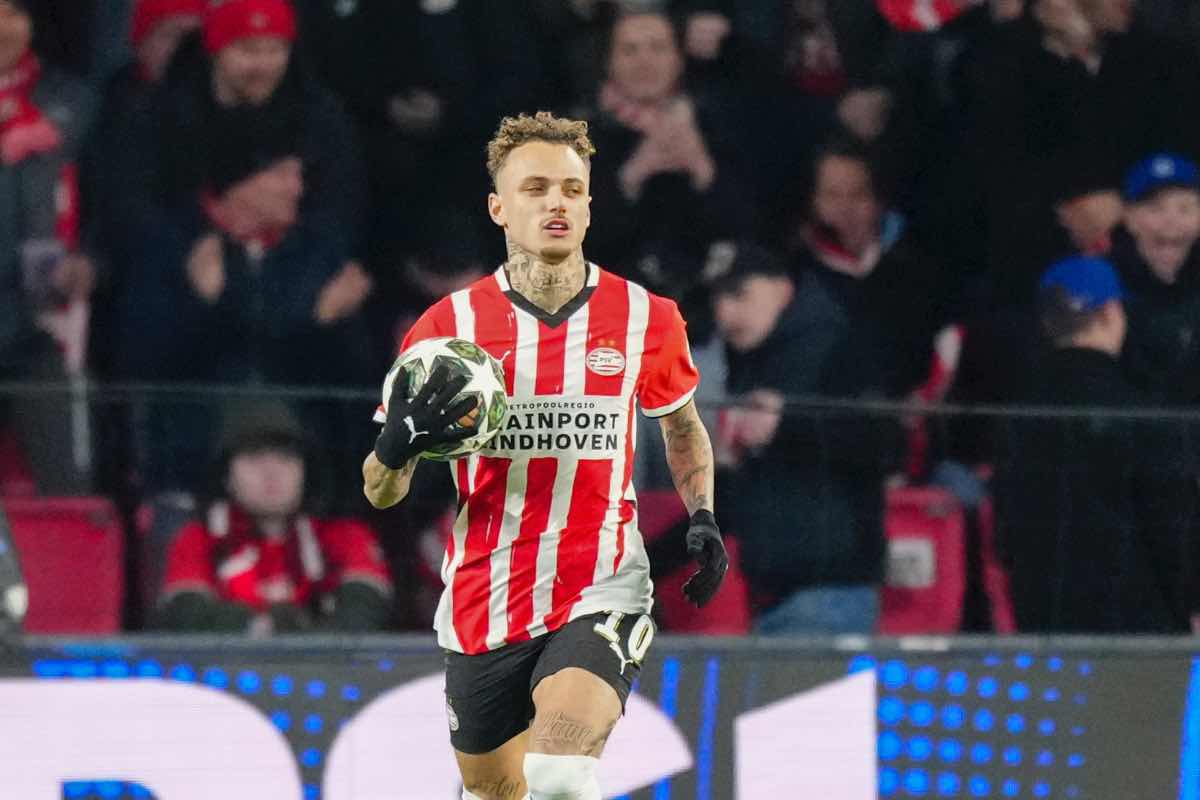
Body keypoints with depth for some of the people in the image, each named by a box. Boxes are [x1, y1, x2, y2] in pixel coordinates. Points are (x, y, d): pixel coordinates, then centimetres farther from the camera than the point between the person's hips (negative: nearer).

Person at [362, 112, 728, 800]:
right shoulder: (450, 326, -2)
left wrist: (702, 519, 6)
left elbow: (684, 428, 22)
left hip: (601, 589, -2)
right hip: (483, 606, 2)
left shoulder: (646, 319, 1)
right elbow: (381, 491, 1)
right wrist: (401, 442, -21)